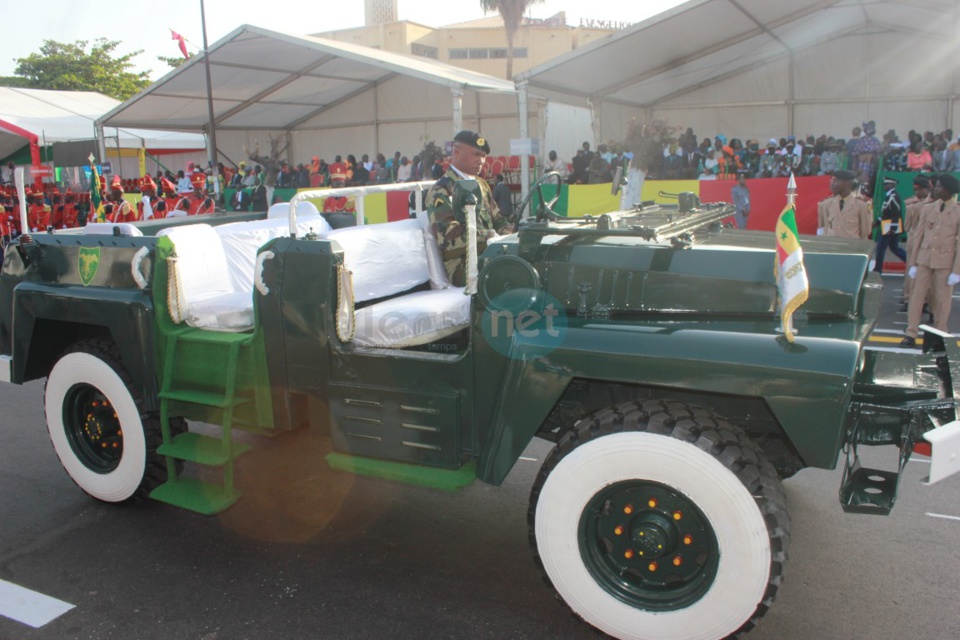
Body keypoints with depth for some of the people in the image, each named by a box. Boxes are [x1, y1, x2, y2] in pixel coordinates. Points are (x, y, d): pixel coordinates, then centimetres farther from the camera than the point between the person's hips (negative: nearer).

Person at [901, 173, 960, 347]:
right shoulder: (928, 209, 6)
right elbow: (919, 237, 8)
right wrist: (913, 262, 5)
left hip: (945, 262, -2)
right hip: (924, 259, 3)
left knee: (942, 299, 5)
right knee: (917, 295, 1)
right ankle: (911, 334, 6)